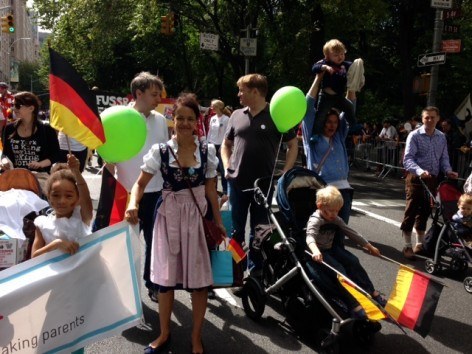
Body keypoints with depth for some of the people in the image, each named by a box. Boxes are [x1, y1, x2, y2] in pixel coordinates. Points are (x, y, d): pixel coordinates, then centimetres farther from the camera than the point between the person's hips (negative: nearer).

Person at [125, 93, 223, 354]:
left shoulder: (207, 151, -2)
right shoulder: (160, 151, -5)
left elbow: (210, 189, 5)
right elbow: (141, 183, -5)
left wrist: (218, 221, 5)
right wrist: (133, 204, -25)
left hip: (198, 216, 0)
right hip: (169, 216, 0)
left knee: (200, 279, 5)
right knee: (165, 277, 10)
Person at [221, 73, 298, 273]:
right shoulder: (236, 115, 6)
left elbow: (293, 146, 2)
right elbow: (226, 144, 18)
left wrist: (284, 174, -6)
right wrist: (227, 167, 3)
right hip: (237, 182, 3)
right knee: (236, 229, 12)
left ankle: (255, 270, 21)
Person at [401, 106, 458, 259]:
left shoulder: (442, 137, 8)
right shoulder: (414, 135, -10)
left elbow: (444, 158, 13)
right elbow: (408, 159, -17)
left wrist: (448, 171, -8)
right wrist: (420, 171, -33)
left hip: (432, 179, 5)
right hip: (416, 178, -5)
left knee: (425, 212, 14)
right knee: (411, 212, -2)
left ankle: (420, 243, 27)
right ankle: (407, 246, 5)